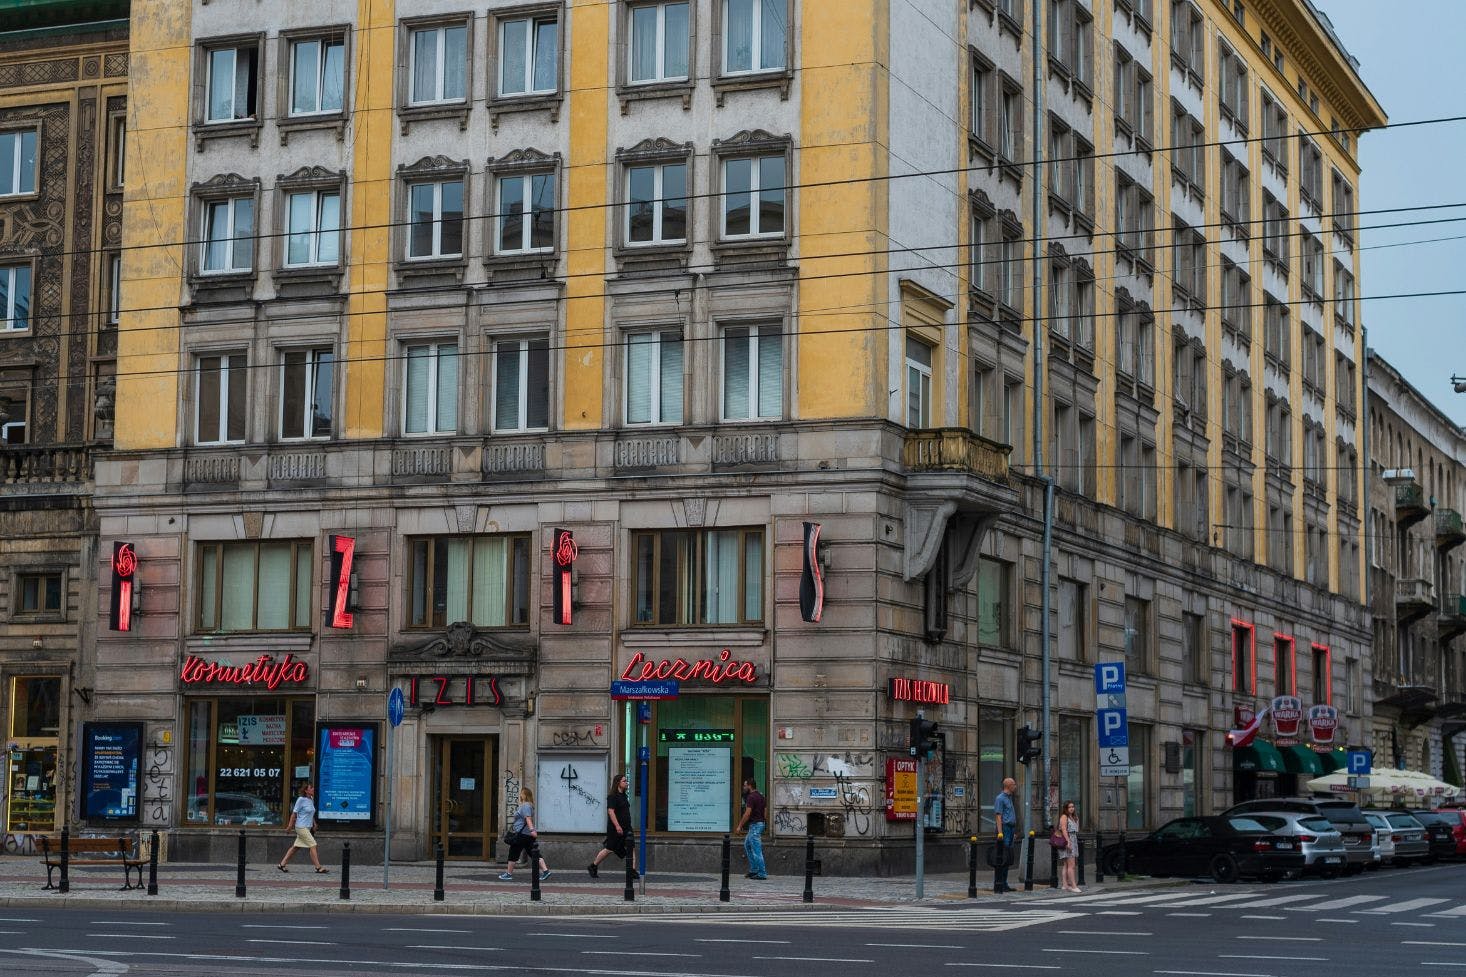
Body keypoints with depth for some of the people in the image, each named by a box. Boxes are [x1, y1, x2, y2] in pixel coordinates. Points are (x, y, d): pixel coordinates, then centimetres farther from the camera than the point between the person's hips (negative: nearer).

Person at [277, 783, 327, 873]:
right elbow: (294, 813, -9)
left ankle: (282, 864, 18)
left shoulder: (311, 800, 11)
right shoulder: (301, 800, -12)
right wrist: (290, 825, -8)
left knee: (295, 847, 11)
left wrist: (314, 823, 16)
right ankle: (318, 867, -10)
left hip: (307, 828, 8)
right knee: (312, 845, -11)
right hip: (301, 827, -8)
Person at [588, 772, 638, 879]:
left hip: (626, 827, 8)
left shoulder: (623, 796, 14)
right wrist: (617, 826, -26)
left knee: (631, 848, -3)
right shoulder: (613, 796, -12)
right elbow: (610, 811, -20)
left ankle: (633, 871, -6)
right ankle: (593, 867, 17)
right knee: (609, 849, 1)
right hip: (615, 828, -8)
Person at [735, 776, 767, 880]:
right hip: (760, 823, 10)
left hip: (755, 825, -10)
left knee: (756, 850, -7)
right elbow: (765, 809, 16)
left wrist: (740, 826, -15)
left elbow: (747, 814, -20)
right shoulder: (760, 796, 13)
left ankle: (762, 874, -5)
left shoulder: (751, 797, -15)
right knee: (747, 844, 20)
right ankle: (753, 870, 19)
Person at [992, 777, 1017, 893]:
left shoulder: (1009, 798, 19)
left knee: (1008, 858, 10)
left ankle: (1004, 884, 14)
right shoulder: (1000, 798, -9)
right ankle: (998, 885, -9)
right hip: (1005, 828, -9)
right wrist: (1000, 832, -22)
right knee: (1001, 858, -9)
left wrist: (1014, 831, 21)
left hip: (1011, 828, 9)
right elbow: (998, 816, -15)